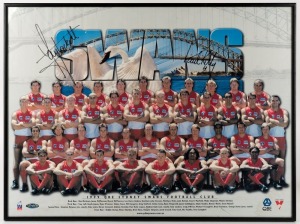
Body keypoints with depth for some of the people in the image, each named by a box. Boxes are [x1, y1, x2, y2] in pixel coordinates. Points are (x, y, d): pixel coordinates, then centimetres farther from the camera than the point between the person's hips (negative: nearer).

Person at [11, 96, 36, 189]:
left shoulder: (31, 114, 4)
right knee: (17, 162, -1)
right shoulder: (15, 114, 4)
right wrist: (28, 125, -12)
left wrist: (21, 124, -13)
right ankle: (15, 182, 2)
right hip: (18, 139, 0)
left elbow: (33, 123, -15)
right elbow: (14, 125, -12)